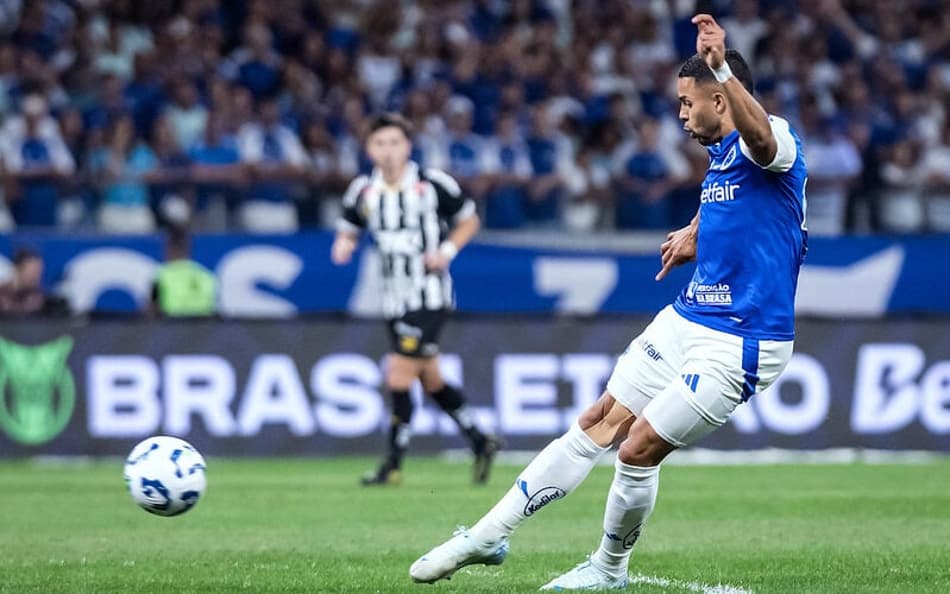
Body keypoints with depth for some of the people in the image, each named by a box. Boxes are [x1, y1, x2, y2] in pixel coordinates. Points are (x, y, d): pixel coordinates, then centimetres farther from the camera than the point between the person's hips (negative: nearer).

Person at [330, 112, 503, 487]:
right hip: (395, 299, 6)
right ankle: (480, 443, 30)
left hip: (429, 297, -6)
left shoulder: (434, 184, -8)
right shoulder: (362, 192, 2)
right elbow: (348, 229, 15)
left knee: (398, 378, -12)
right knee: (431, 382, 13)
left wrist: (447, 251, -12)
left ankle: (393, 466, -4)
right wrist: (343, 244, -8)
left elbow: (468, 220, 4)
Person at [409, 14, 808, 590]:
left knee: (638, 450, -7)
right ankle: (488, 536, 11)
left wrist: (721, 68, -62)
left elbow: (760, 136, -44)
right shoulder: (721, 153, 12)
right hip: (685, 321, 9)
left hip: (739, 343, -9)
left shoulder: (774, 142, -17)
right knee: (596, 427, 7)